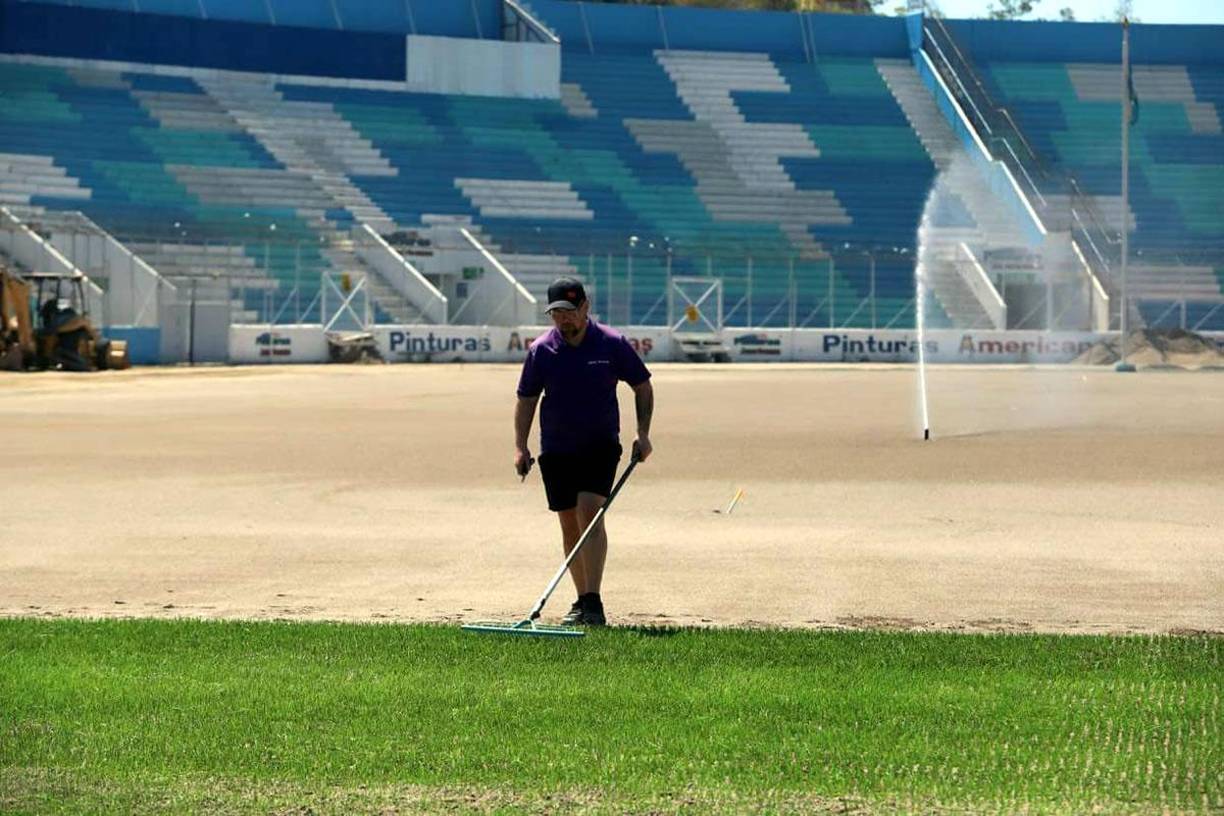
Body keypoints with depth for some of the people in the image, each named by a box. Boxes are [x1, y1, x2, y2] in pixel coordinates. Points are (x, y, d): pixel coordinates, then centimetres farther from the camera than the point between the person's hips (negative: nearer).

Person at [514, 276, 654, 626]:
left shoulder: (612, 343, -5)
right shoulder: (541, 349, -1)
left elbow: (642, 386, 6)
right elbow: (526, 399, 8)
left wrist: (643, 434, -3)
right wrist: (520, 447, -2)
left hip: (601, 444, -3)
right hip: (556, 449, 3)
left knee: (589, 512, -19)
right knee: (569, 525, 6)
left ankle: (593, 601, -23)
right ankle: (582, 601, 17)